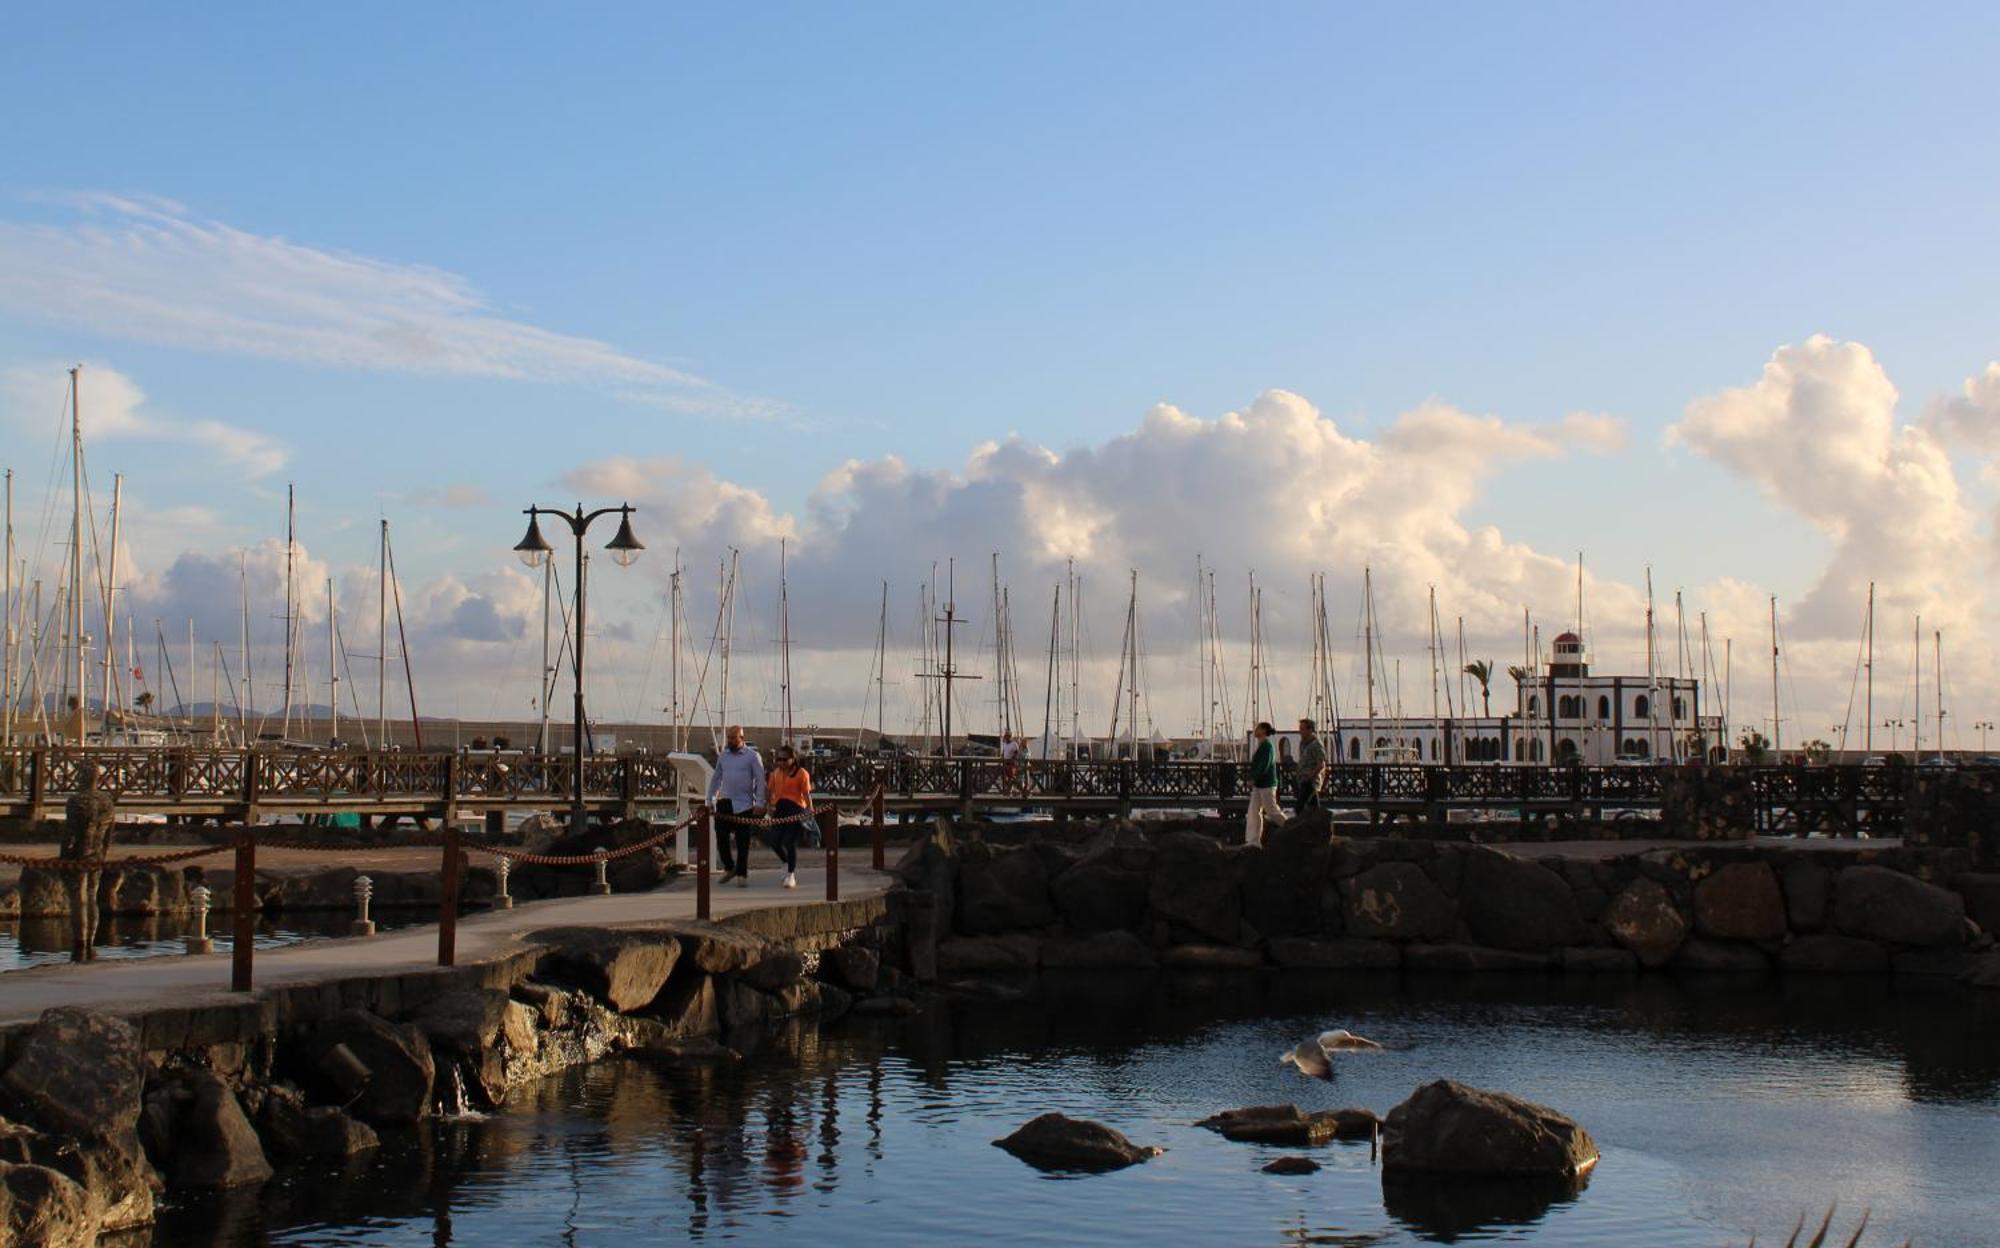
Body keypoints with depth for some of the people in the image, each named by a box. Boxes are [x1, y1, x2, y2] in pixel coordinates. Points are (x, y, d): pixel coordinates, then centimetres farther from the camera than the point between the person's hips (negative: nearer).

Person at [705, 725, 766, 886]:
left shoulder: (752, 756, -3)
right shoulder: (723, 755, 10)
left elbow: (760, 780, -5)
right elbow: (716, 778, 17)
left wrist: (759, 803, -12)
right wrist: (710, 800, 14)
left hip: (744, 805, -4)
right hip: (725, 802, 4)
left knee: (742, 842, 0)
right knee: (721, 836, 2)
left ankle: (742, 875, 8)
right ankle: (729, 868, 21)